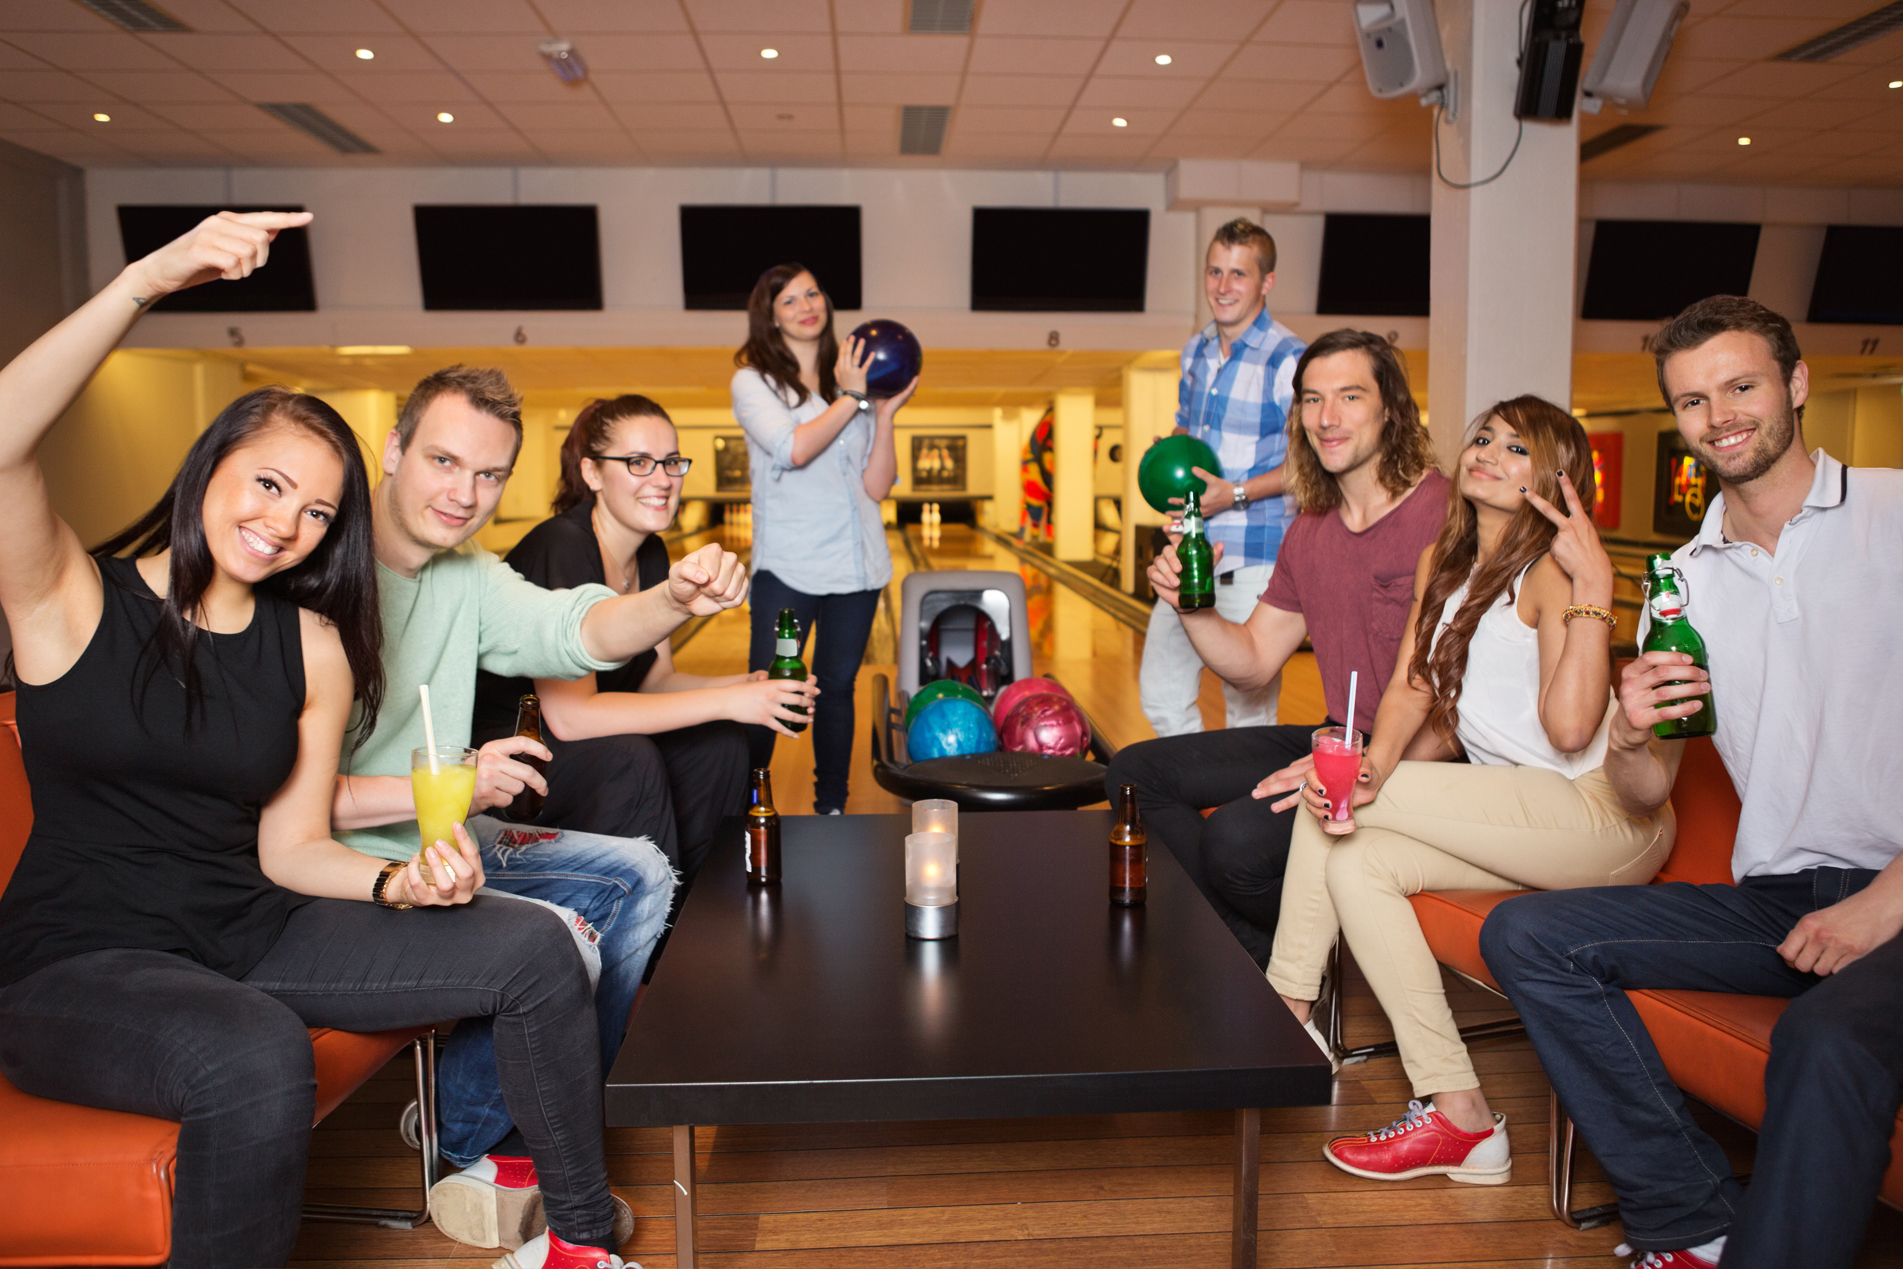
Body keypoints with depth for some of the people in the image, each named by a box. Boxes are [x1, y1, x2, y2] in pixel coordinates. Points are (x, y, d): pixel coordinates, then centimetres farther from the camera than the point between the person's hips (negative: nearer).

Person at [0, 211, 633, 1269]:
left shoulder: (312, 647, 5)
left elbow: (292, 846, 3)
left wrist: (398, 882, -17)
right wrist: (151, 280, -33)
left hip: (253, 932, 5)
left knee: (536, 949, -11)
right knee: (256, 1055, -39)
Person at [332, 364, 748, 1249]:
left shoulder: (468, 577, 5)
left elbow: (578, 631, -12)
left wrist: (677, 599, -33)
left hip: (446, 839, 9)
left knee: (637, 875, 7)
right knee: (559, 937, -25)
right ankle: (466, 1156, 4)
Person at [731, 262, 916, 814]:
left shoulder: (852, 382, 12)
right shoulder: (753, 382, 1)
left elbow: (877, 486, 5)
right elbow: (793, 448, -18)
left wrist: (885, 414, -4)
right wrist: (851, 399, -12)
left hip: (856, 562, 4)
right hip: (786, 564, -4)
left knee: (836, 688, 12)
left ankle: (831, 809, 23)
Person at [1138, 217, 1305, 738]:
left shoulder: (1288, 359, -11)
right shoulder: (1196, 352, 12)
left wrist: (1237, 493, -20)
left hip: (1254, 560, -7)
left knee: (1249, 705, 3)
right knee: (1160, 691, 12)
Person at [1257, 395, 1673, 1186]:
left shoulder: (1552, 571, -10)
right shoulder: (1441, 563, 13)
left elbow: (1569, 727, -23)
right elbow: (1413, 690, 5)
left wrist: (1594, 587, -22)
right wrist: (1377, 763, -14)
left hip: (1603, 815, -8)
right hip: (1515, 819, 8)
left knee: (1329, 806, -17)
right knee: (1352, 861, -12)